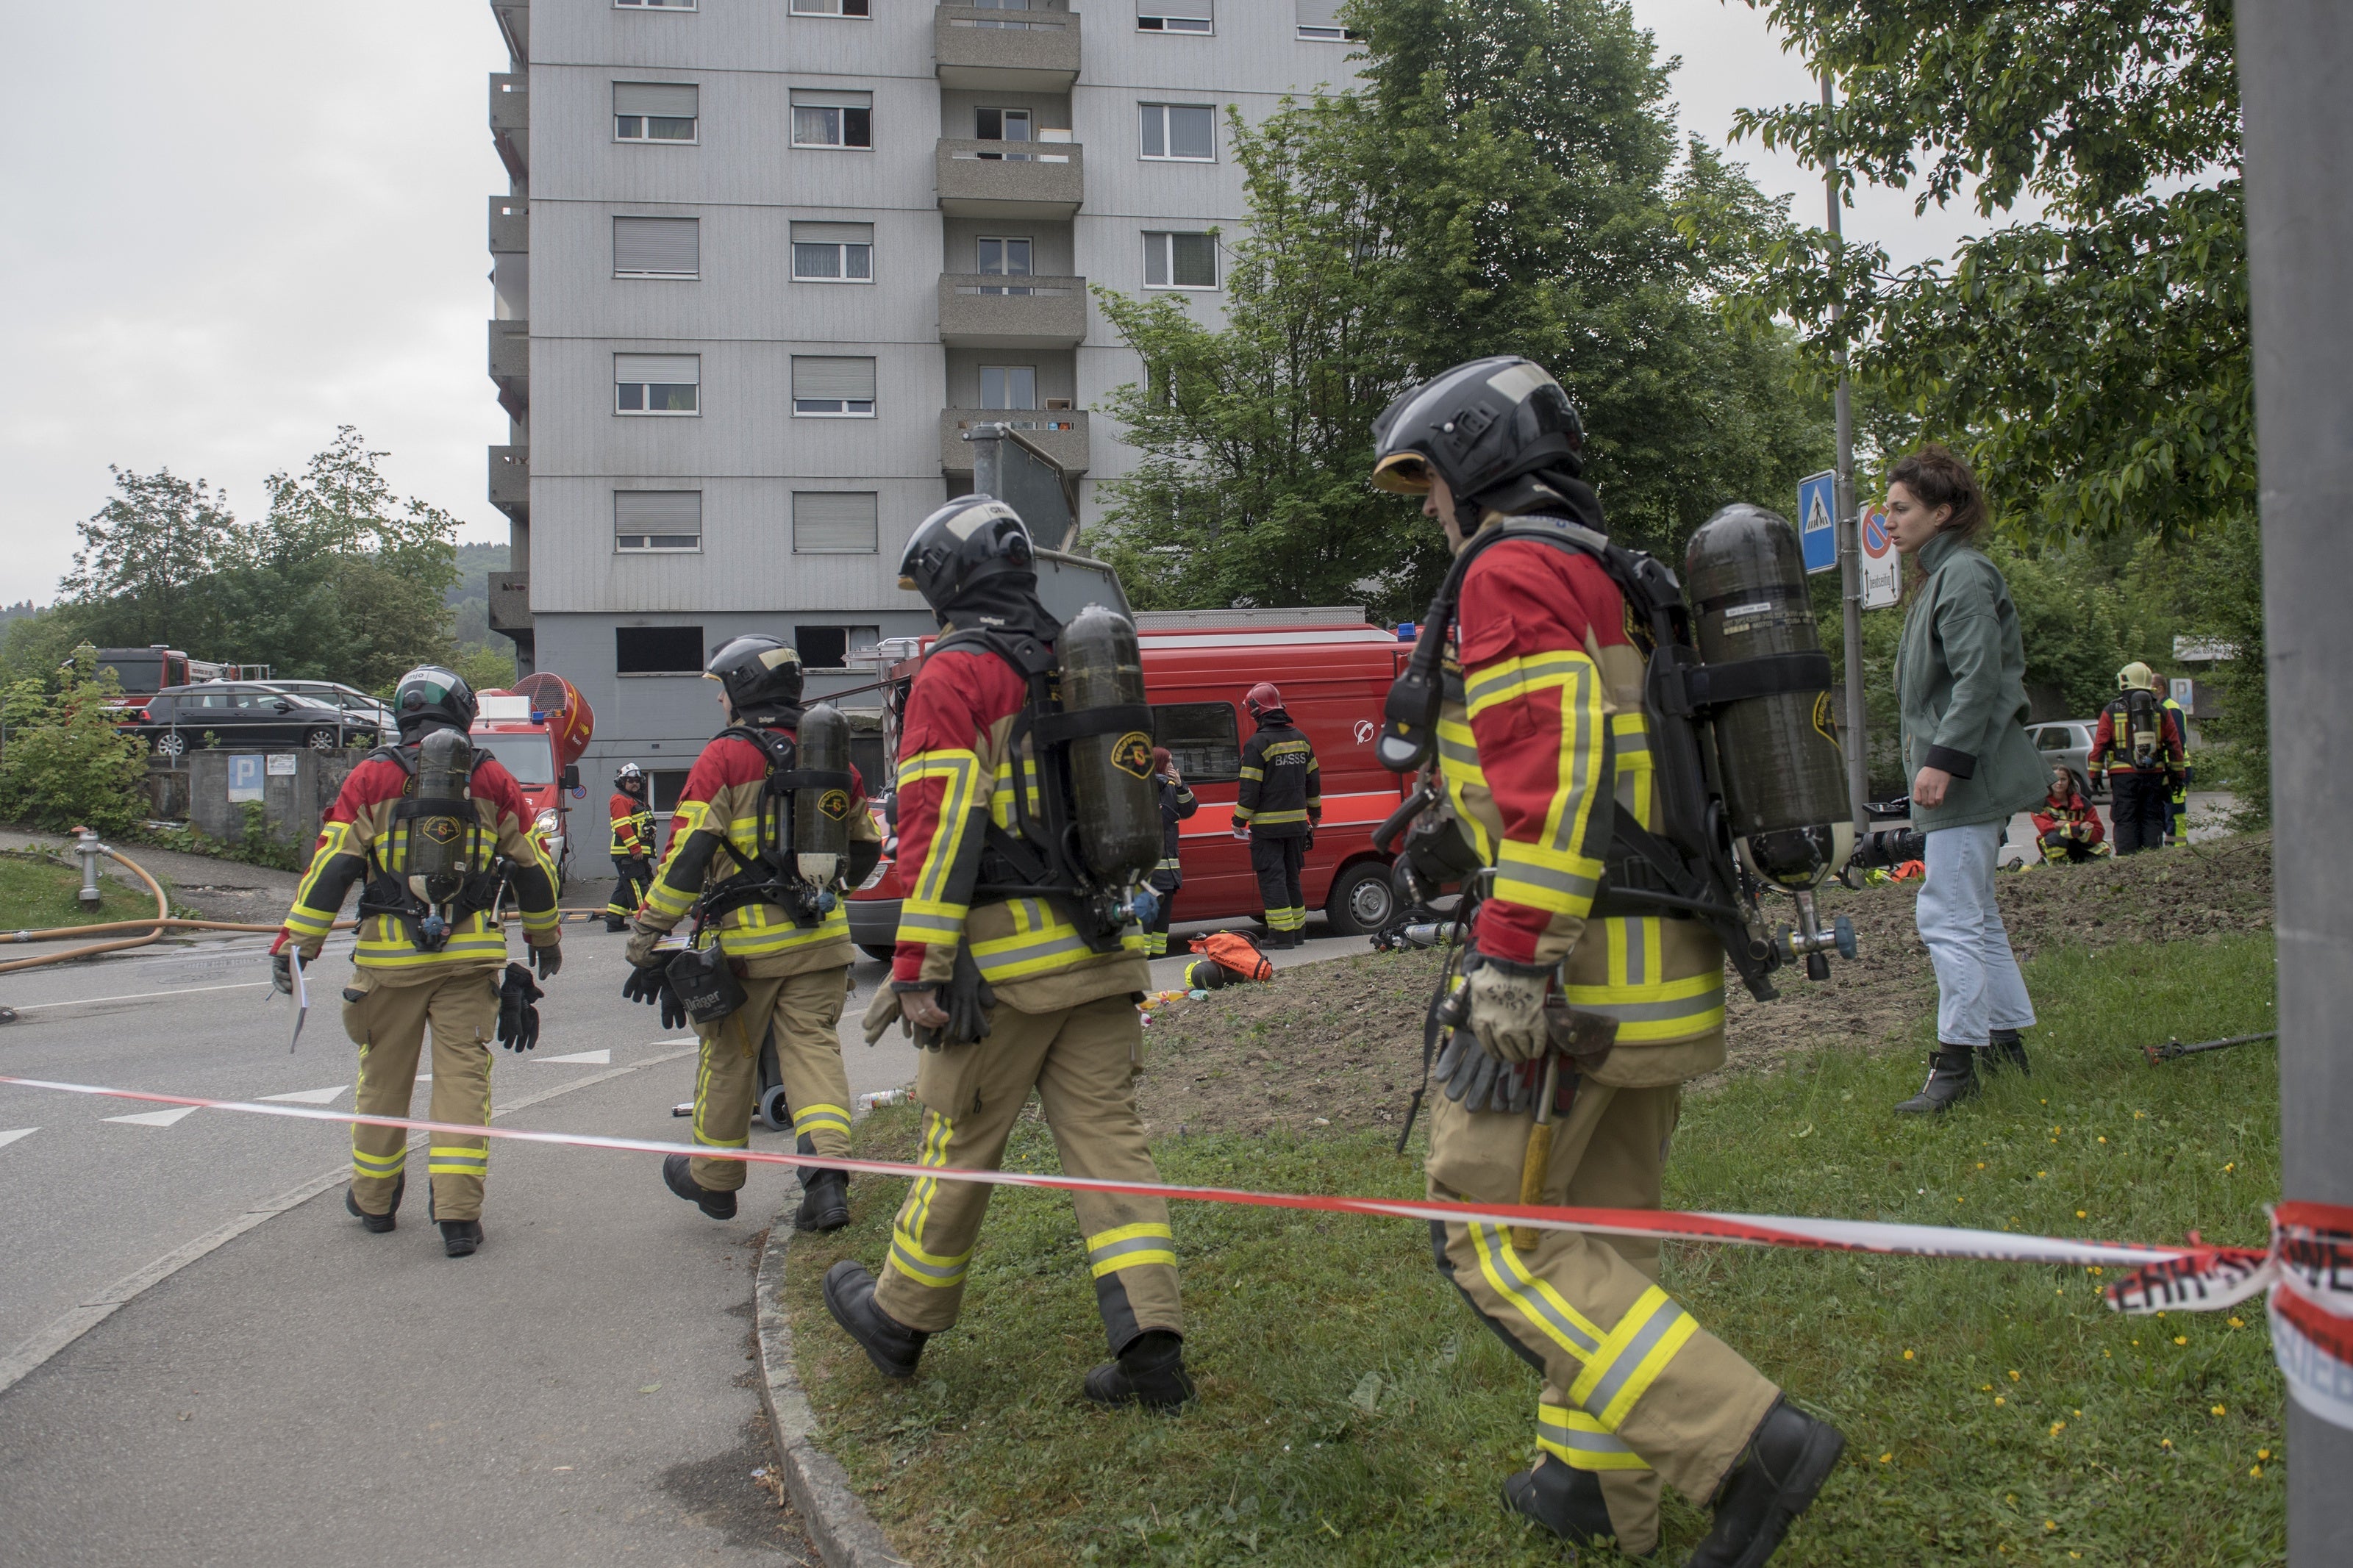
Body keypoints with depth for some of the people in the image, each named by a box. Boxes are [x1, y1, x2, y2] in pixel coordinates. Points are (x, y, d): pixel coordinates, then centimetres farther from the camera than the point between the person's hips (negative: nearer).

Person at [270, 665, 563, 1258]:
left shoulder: (372, 777, 0)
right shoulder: (493, 780, 5)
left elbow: (331, 866, -5)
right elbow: (532, 866, 10)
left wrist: (295, 942, -1)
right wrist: (545, 936, 23)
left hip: (391, 953, 0)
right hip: (471, 954, 0)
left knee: (384, 1077, 14)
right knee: (463, 1077, 2)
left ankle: (374, 1199, 29)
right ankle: (458, 1214, -3)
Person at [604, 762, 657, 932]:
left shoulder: (637, 800, 23)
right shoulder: (619, 800, -9)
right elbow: (623, 827, -19)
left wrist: (645, 852, 24)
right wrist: (635, 849, -23)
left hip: (638, 852, 10)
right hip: (627, 854, -10)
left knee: (625, 887, 12)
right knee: (638, 885, -12)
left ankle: (614, 920, 17)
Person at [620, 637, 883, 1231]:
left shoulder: (724, 759, -8)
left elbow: (685, 858, -13)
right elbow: (864, 849, 20)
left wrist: (646, 944, -9)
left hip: (748, 943, -4)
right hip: (822, 938, 4)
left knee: (730, 1056, 12)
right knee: (814, 1047, 5)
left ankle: (713, 1177, 29)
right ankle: (828, 1175, -10)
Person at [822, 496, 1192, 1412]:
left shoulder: (954, 675, -7)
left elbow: (941, 827, -15)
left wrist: (918, 972, -14)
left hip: (1009, 956, -6)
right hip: (1103, 947, 6)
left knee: (961, 1145, 7)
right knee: (1106, 1135, 6)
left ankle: (900, 1320, 26)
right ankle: (1150, 1344, 2)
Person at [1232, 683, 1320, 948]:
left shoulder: (1257, 744, -12)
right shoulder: (1300, 739, 10)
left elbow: (1250, 789, -14)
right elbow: (1314, 780, 17)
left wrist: (1239, 822, -5)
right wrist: (1315, 814, 28)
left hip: (1267, 825, -7)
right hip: (1296, 822, 7)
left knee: (1272, 877, -3)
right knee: (1291, 876, 16)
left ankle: (1282, 933, -6)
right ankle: (1298, 930, 19)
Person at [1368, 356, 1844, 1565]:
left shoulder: (1511, 575, -11)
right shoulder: (1615, 585, 21)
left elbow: (1552, 767, -23)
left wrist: (1511, 961, -25)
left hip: (1573, 961, -10)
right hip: (1664, 963, 10)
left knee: (1489, 1232, -4)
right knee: (1602, 1224, 17)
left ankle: (1745, 1445, -7)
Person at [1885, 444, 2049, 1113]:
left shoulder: (1964, 576, -13)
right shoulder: (1940, 576, 18)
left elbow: (1979, 677, -22)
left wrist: (1943, 759, -24)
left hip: (1968, 778, -11)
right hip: (1962, 775, 11)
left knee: (1949, 914, -9)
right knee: (1975, 913, 16)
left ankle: (1956, 1060, -5)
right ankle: (2006, 1039, 24)